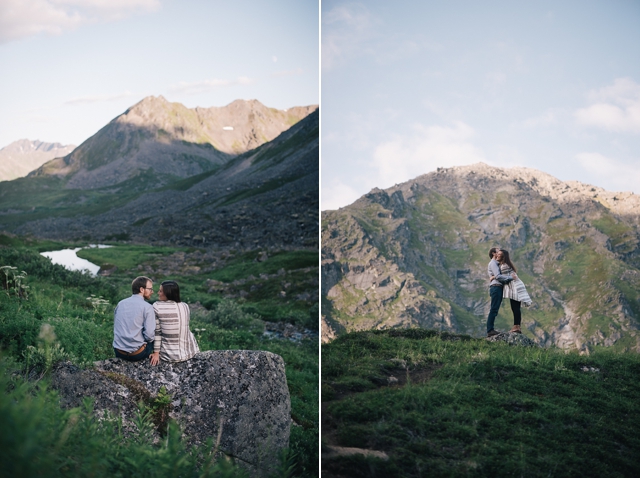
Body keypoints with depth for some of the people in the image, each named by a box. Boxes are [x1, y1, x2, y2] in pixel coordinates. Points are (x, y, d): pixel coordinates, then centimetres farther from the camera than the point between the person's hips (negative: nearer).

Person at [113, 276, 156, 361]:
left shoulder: (120, 304, 6)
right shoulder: (147, 307, -11)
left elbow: (116, 328, 14)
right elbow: (149, 335, -16)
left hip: (118, 353, 6)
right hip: (136, 355, -6)